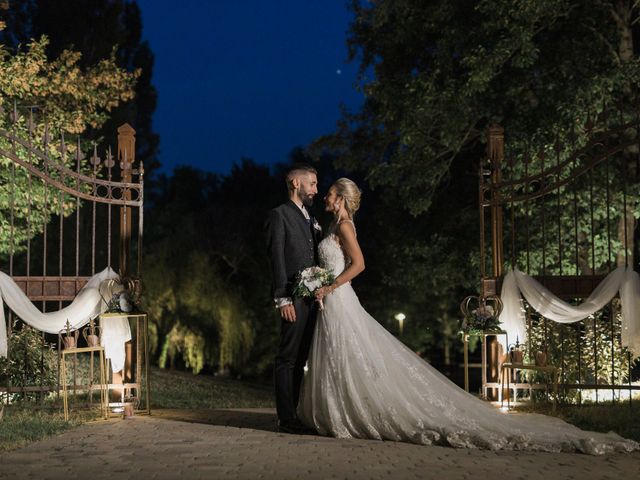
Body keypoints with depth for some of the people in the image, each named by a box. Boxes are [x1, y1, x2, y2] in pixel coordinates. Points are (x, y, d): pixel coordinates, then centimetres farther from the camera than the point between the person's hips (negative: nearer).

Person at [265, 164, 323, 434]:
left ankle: (292, 414, 14)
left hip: (312, 298, 8)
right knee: (288, 359, -6)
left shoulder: (311, 219, 23)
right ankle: (286, 419, -5)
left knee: (299, 359, 9)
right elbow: (277, 259, -10)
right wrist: (283, 299, -17)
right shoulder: (279, 215, -2)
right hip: (294, 298, -8)